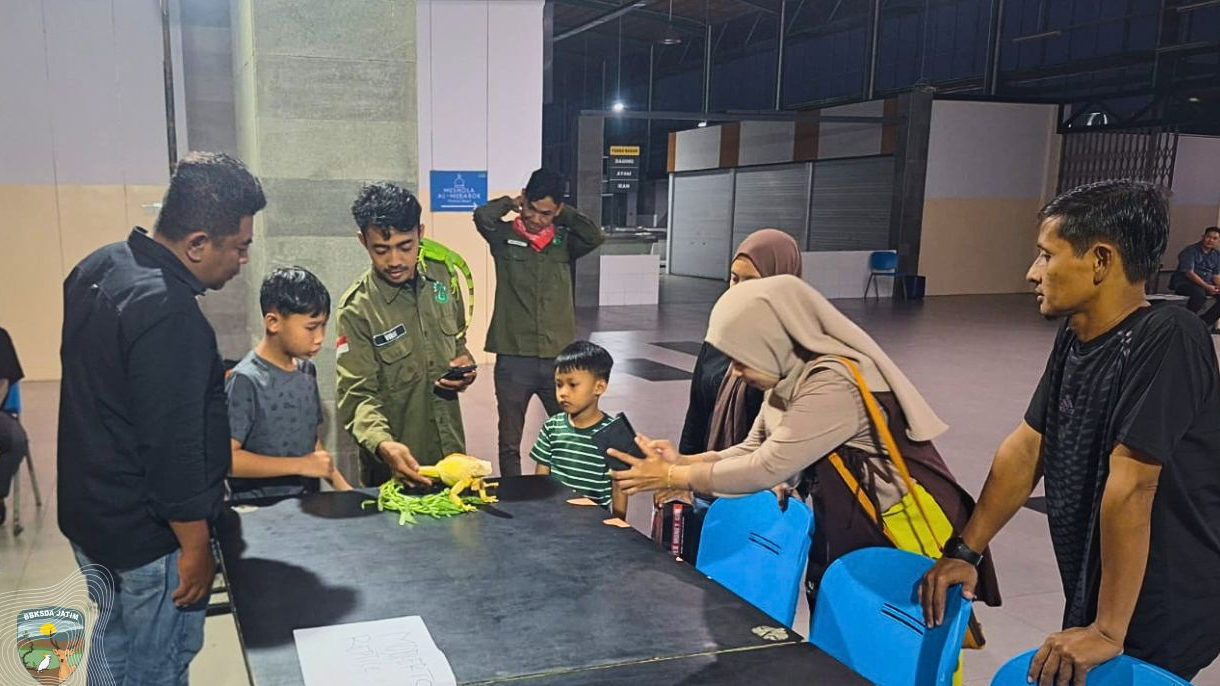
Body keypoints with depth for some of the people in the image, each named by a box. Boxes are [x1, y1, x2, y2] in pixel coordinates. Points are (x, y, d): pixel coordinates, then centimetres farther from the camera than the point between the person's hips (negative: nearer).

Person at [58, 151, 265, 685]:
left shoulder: (99, 266, 1)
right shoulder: (168, 314, -29)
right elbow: (174, 447, -27)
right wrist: (196, 547, -17)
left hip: (87, 512, 9)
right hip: (148, 536, -9)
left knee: (114, 641, 25)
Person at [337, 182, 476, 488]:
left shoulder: (441, 277, -1)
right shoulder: (357, 308, -16)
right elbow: (358, 395, -18)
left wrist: (465, 363, -7)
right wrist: (383, 444, -36)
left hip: (452, 452, 5)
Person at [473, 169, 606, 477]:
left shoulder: (564, 241, 5)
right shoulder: (504, 236, 0)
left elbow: (596, 236, -12)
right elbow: (482, 216, -19)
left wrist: (563, 213, -2)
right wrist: (512, 203, -1)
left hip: (558, 358, 2)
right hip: (513, 359, -1)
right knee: (510, 443, 11)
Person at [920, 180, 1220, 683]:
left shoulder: (1165, 340, -25)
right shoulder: (1074, 337, 1)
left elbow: (1130, 486, -27)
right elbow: (1027, 447, 4)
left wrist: (1108, 630, -26)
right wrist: (966, 551, 2)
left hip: (1164, 616, -7)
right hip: (1095, 595, 7)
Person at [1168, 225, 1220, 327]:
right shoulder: (1190, 250, -9)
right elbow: (1189, 273, -17)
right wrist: (1207, 287, -24)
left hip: (1206, 285, 7)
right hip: (1184, 283, -7)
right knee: (1199, 293, -38)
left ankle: (1204, 321, -9)